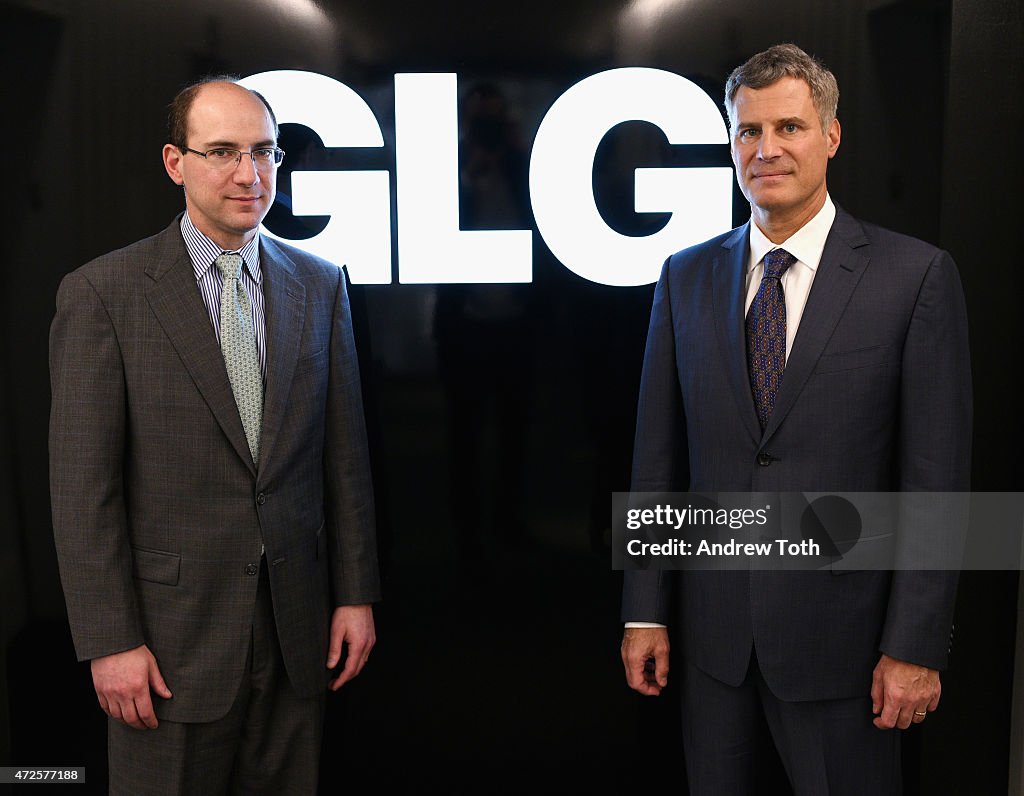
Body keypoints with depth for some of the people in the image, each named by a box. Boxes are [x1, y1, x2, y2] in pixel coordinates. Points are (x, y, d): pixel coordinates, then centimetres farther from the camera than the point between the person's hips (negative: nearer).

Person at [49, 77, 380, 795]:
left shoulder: (319, 284, 7)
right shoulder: (104, 292, -6)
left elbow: (344, 452, 8)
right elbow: (83, 485, -8)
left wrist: (356, 595, 6)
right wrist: (111, 642, -10)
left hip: (298, 628, 4)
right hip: (172, 635, -3)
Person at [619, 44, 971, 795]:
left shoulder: (916, 275, -7)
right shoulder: (686, 276, 4)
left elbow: (936, 476, -8)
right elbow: (658, 455, 4)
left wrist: (917, 645, -9)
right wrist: (646, 611, 3)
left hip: (840, 629, -3)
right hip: (711, 624, 3)